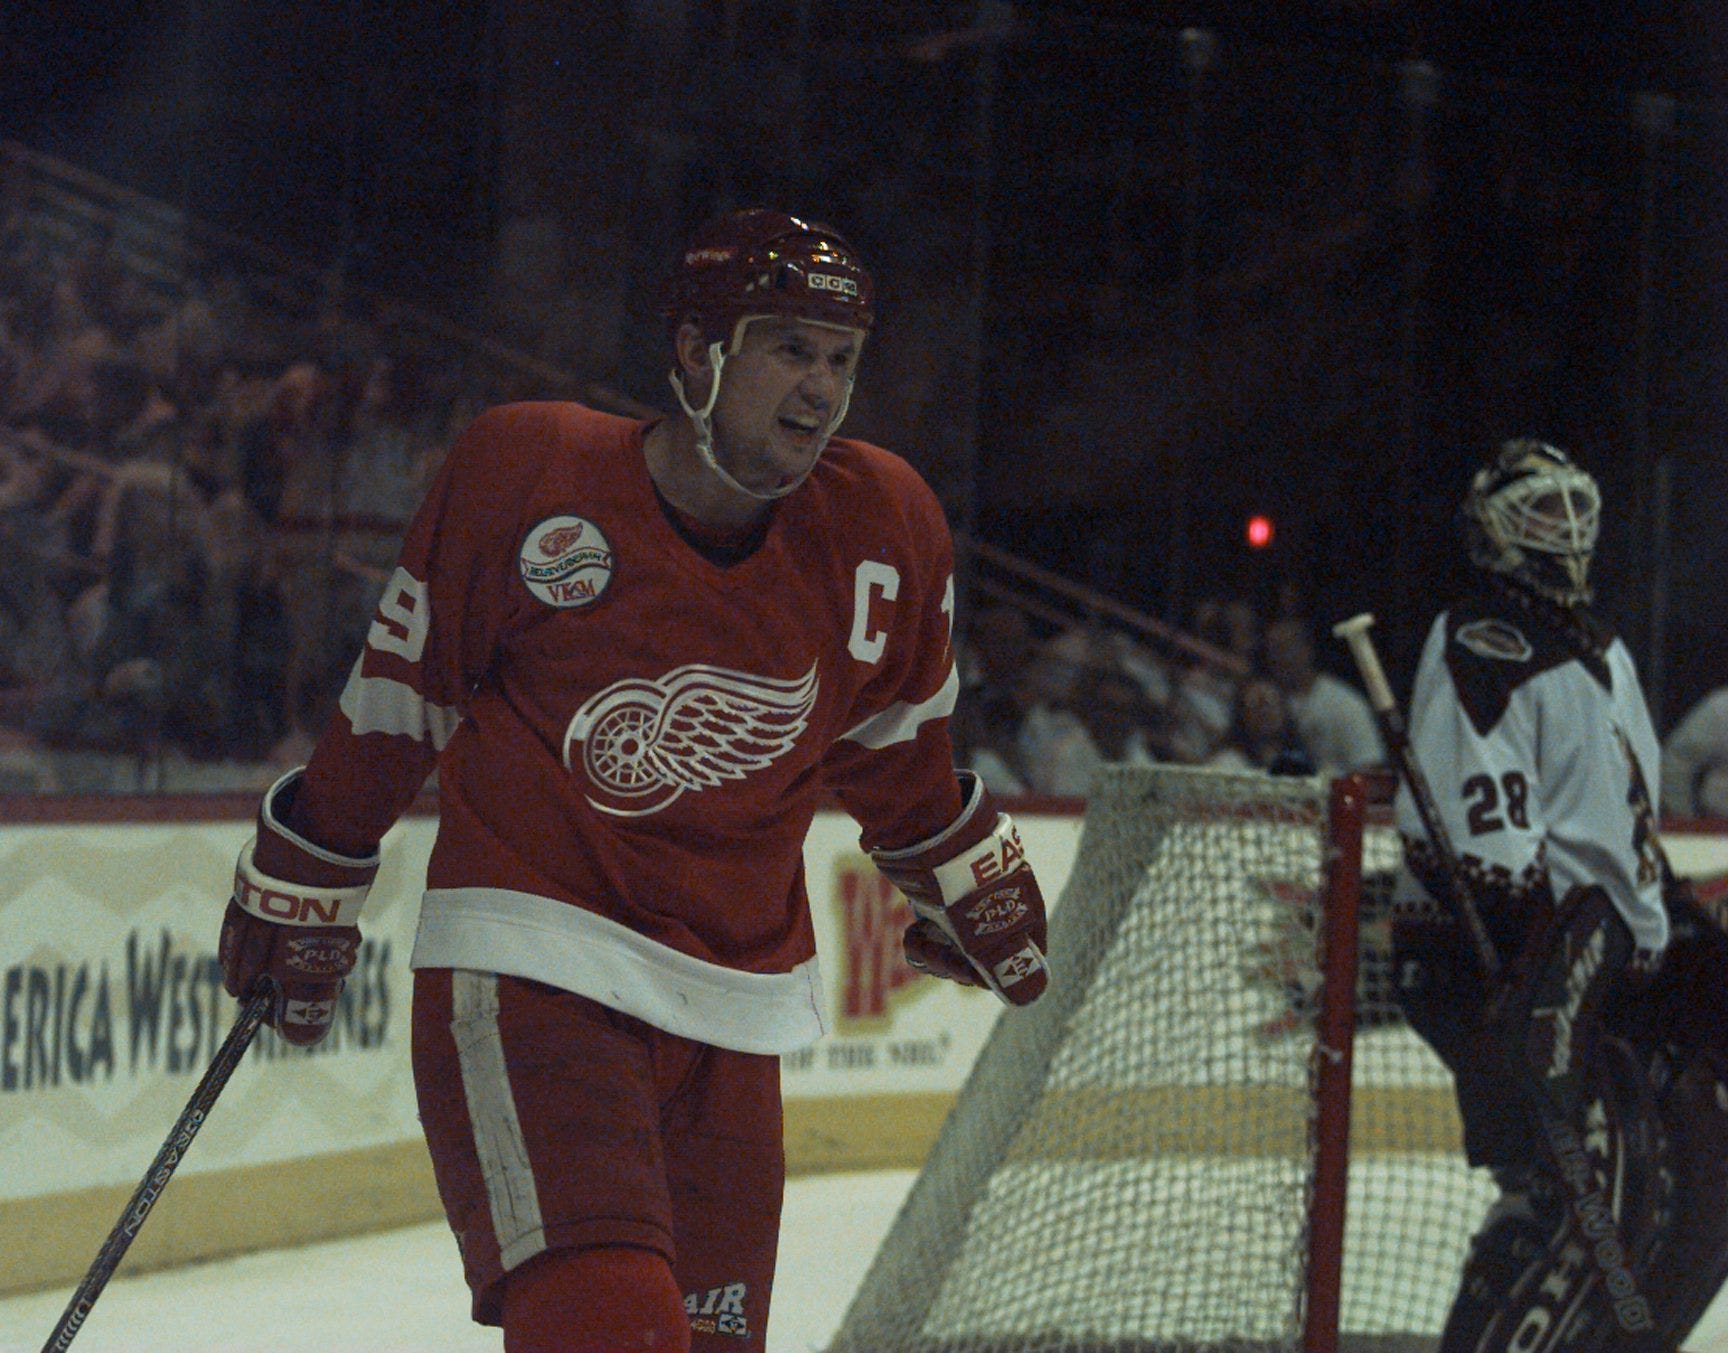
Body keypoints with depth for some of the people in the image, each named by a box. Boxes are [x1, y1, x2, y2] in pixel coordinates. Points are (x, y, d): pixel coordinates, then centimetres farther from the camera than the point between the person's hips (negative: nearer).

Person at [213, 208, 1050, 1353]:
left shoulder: (884, 528, 0)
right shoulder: (525, 471, -10)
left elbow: (898, 743, 20)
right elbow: (401, 690, 4)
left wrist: (974, 887, 28)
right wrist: (306, 884, 11)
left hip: (734, 1010, 5)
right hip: (528, 971, -5)